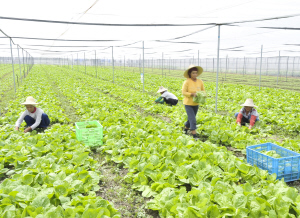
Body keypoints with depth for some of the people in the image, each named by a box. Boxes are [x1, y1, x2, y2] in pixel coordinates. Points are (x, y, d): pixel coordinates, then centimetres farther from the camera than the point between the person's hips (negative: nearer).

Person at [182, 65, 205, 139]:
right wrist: (192, 94, -27)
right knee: (192, 120, -10)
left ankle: (185, 128, 44)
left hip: (196, 104, 5)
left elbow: (203, 91, 10)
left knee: (191, 119, 19)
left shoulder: (200, 81, 0)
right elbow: (184, 92, -13)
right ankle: (194, 135, -3)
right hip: (188, 104, -5)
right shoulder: (187, 82, -14)